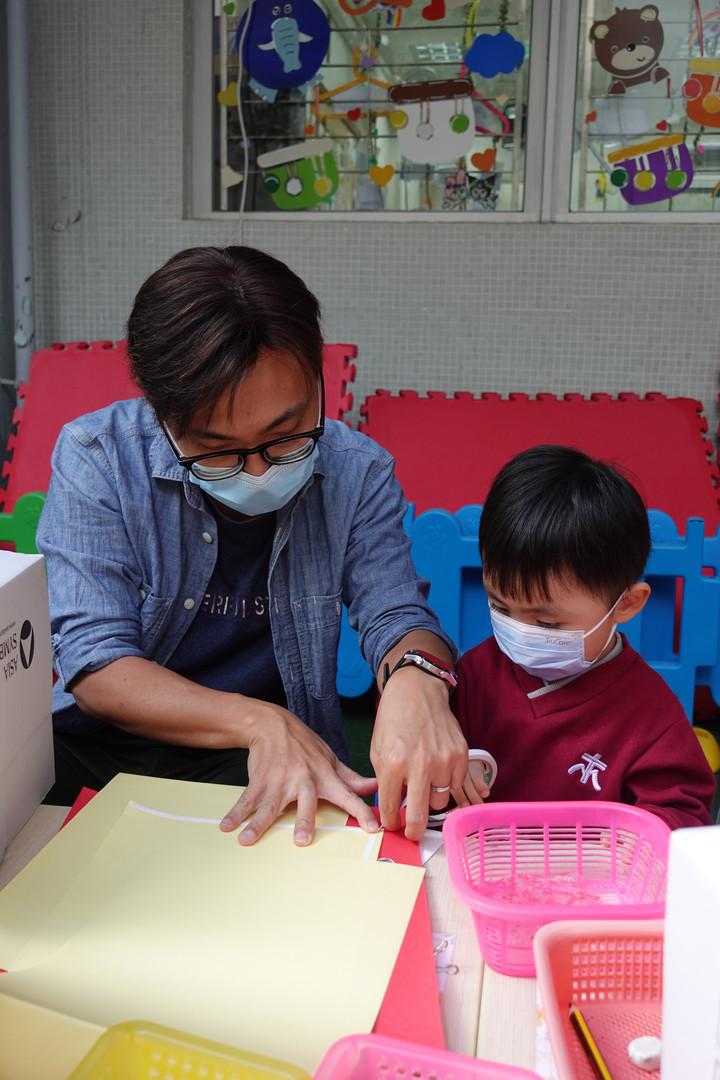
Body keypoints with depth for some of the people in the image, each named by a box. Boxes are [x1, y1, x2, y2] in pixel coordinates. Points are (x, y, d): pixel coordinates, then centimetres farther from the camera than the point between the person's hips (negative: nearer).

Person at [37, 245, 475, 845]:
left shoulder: (357, 471, -6)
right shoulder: (95, 457, -12)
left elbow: (394, 615, -7)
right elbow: (94, 664, -16)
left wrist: (416, 675, -33)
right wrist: (259, 722, -29)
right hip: (94, 749, -1)